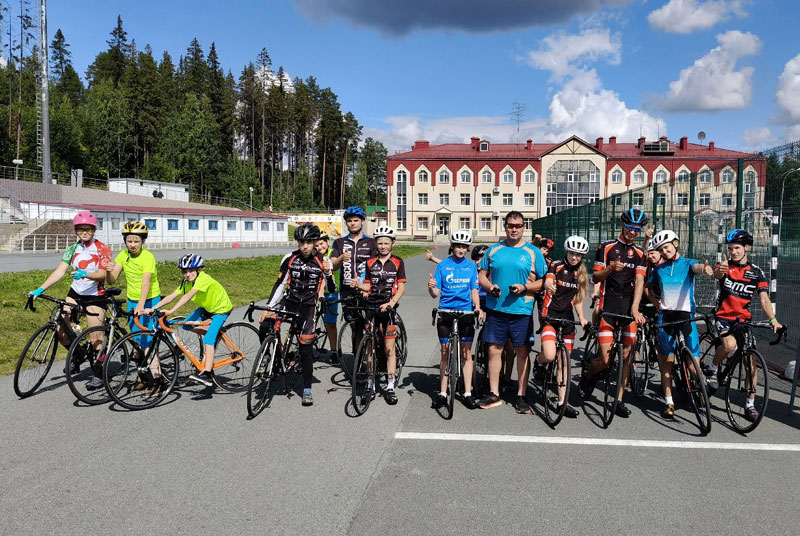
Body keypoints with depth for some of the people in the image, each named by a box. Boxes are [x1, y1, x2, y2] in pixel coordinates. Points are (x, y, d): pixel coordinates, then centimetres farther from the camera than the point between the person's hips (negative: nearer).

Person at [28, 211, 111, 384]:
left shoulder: (102, 249, -9)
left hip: (95, 296, -5)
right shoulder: (72, 249, 5)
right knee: (60, 330, -5)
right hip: (75, 293, 5)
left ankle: (99, 374, 10)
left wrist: (85, 274, -37)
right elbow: (59, 272, -4)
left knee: (96, 339, -4)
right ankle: (76, 357, 22)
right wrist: (40, 289, -15)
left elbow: (102, 274, -18)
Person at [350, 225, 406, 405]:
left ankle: (390, 387, 3)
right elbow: (368, 286, 12)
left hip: (388, 309, -3)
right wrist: (358, 285, -8)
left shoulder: (397, 262, 2)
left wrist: (391, 303, -16)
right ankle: (370, 385, 15)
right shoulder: (370, 263, 10)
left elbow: (401, 287, -2)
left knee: (389, 348, -3)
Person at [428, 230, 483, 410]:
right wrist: (431, 287, -23)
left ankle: (467, 393, 11)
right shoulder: (443, 265, 2)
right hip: (446, 311, -1)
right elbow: (436, 293, -1)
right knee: (445, 352, 3)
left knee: (466, 352, 3)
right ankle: (442, 393, 10)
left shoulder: (471, 266, 8)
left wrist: (477, 307, -10)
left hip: (466, 311, 1)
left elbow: (474, 291, 7)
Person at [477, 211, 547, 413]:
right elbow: (482, 275, 14)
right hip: (495, 308, 2)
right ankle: (494, 394, 17)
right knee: (494, 350, 6)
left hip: (521, 310, -2)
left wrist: (524, 287, -15)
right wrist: (490, 286, -6)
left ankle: (521, 396, 15)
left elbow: (543, 281, 2)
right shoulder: (494, 250, 9)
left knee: (522, 351, 4)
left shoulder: (533, 252, 3)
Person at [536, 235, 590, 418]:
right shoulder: (556, 266, -4)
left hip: (567, 316, 5)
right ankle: (540, 362, 12)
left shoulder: (581, 274, 11)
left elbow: (578, 298, 16)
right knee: (550, 355, -25)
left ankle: (562, 402, 10)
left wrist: (581, 317, 0)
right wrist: (549, 285, -47)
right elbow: (547, 281, -23)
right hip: (550, 313, -5)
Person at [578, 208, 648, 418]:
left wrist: (634, 307, -15)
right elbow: (596, 277, 2)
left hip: (629, 305, 3)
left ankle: (619, 400, 13)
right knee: (605, 360, -8)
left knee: (626, 356, 2)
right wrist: (610, 269, -19)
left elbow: (639, 281, -1)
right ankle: (587, 377, 24)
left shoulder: (639, 253, 11)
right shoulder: (607, 247, 4)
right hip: (608, 306, -3)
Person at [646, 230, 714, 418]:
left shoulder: (687, 263, 3)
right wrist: (657, 303, 7)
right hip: (665, 315, 2)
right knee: (666, 360, 3)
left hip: (686, 314, -2)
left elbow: (697, 267, -20)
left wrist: (705, 268, -44)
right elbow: (647, 287, 23)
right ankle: (669, 402, 11)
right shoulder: (659, 268, 11)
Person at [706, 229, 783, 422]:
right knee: (730, 344, -33)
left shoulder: (756, 272, 3)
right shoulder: (725, 265, -2)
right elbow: (717, 274, -28)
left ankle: (750, 405, 9)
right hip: (723, 317, -3)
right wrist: (719, 271, -54)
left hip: (743, 319, 3)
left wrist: (773, 320, -23)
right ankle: (712, 369, -4)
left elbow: (764, 299, -6)